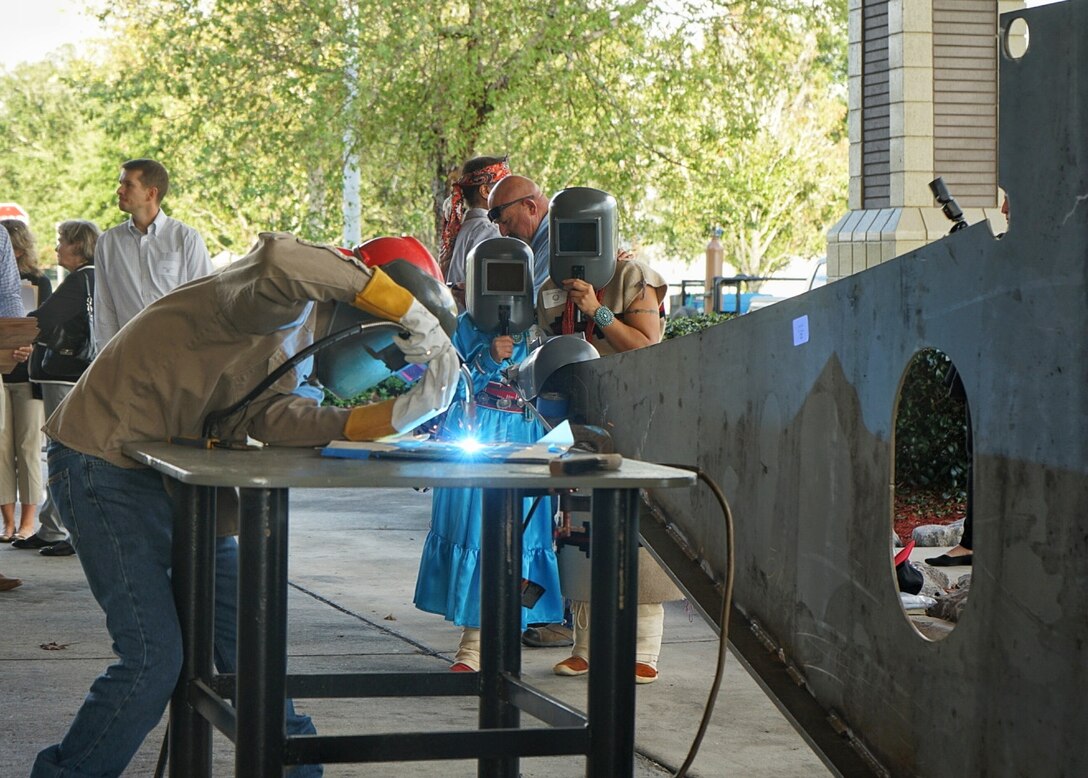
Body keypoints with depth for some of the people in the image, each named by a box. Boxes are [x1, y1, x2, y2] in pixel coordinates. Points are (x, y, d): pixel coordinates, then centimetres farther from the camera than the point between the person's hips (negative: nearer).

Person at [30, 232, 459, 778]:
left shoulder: (309, 331, 6)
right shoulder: (285, 304, -22)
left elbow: (275, 416, -13)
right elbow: (282, 261, -49)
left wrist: (397, 414, -21)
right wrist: (414, 315, -41)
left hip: (174, 475, 9)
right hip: (104, 463, -9)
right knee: (153, 657, -12)